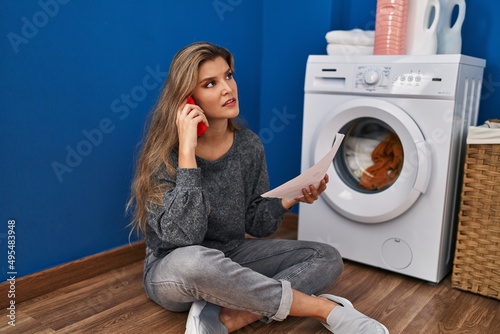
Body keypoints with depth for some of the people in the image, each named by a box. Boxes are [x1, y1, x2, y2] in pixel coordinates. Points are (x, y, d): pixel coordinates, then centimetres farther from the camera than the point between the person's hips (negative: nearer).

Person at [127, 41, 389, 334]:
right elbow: (184, 238, -30)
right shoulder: (165, 154, -18)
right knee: (194, 261, -41)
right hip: (174, 272, -5)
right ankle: (325, 309, -23)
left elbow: (256, 225, 1)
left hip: (233, 257, 5)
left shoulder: (249, 145, -4)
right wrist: (186, 150, -32)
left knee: (327, 258, -8)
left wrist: (290, 198, -18)